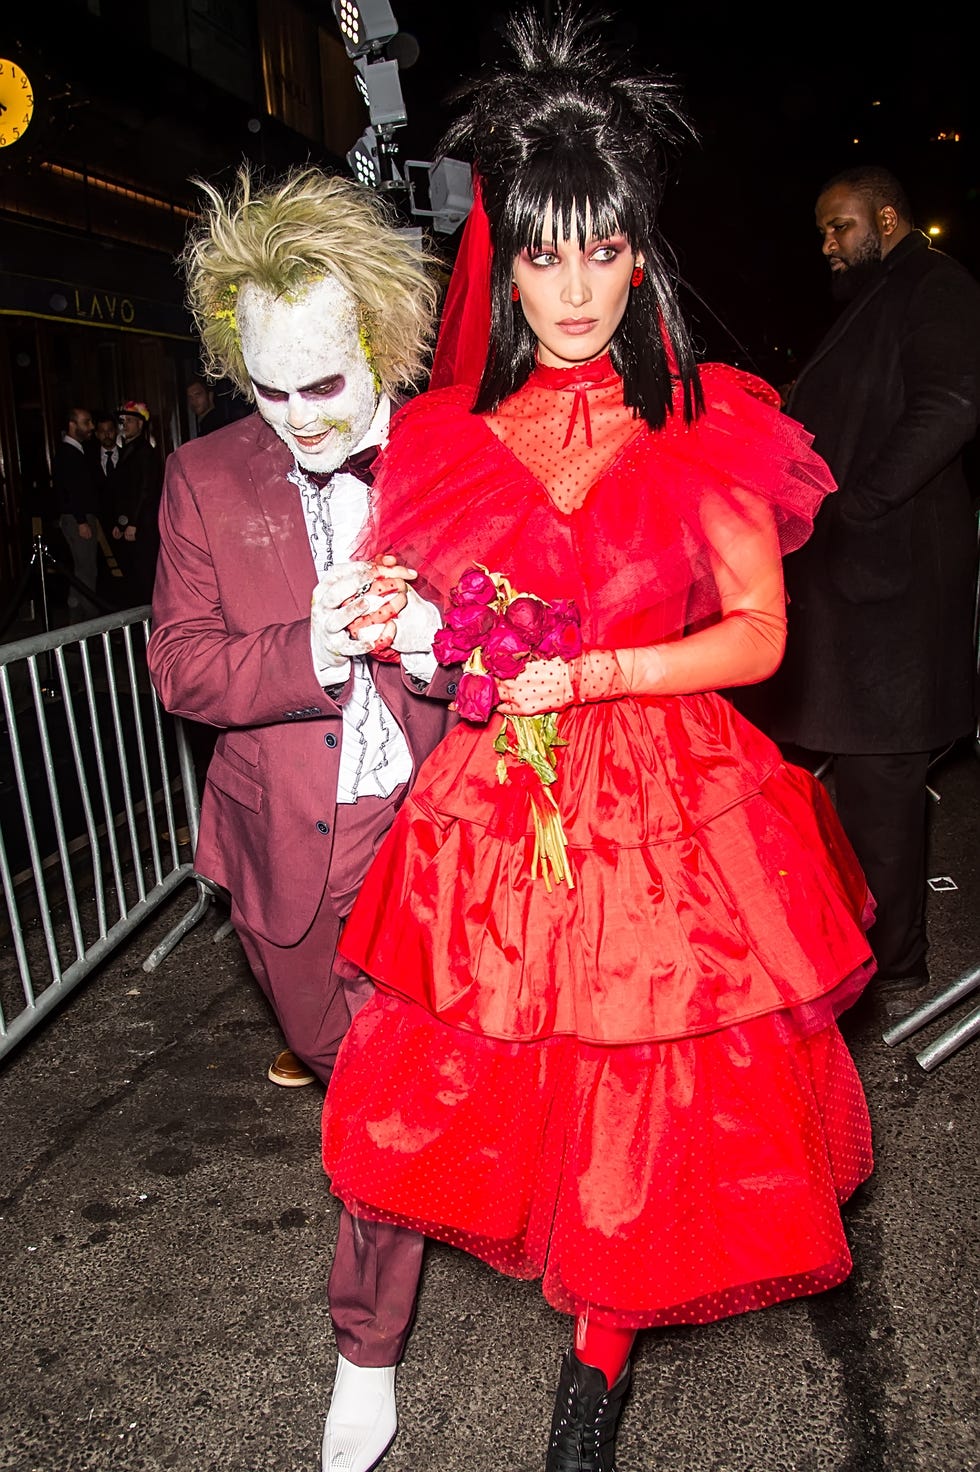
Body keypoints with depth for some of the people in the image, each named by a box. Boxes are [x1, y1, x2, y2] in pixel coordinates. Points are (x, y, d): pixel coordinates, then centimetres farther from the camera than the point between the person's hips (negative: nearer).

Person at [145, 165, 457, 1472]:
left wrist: (444, 646, -26)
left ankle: (368, 1344, 28)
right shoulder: (206, 478, -1)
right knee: (345, 1073, 24)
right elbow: (181, 666, -5)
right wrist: (305, 654, -24)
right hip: (288, 851, 3)